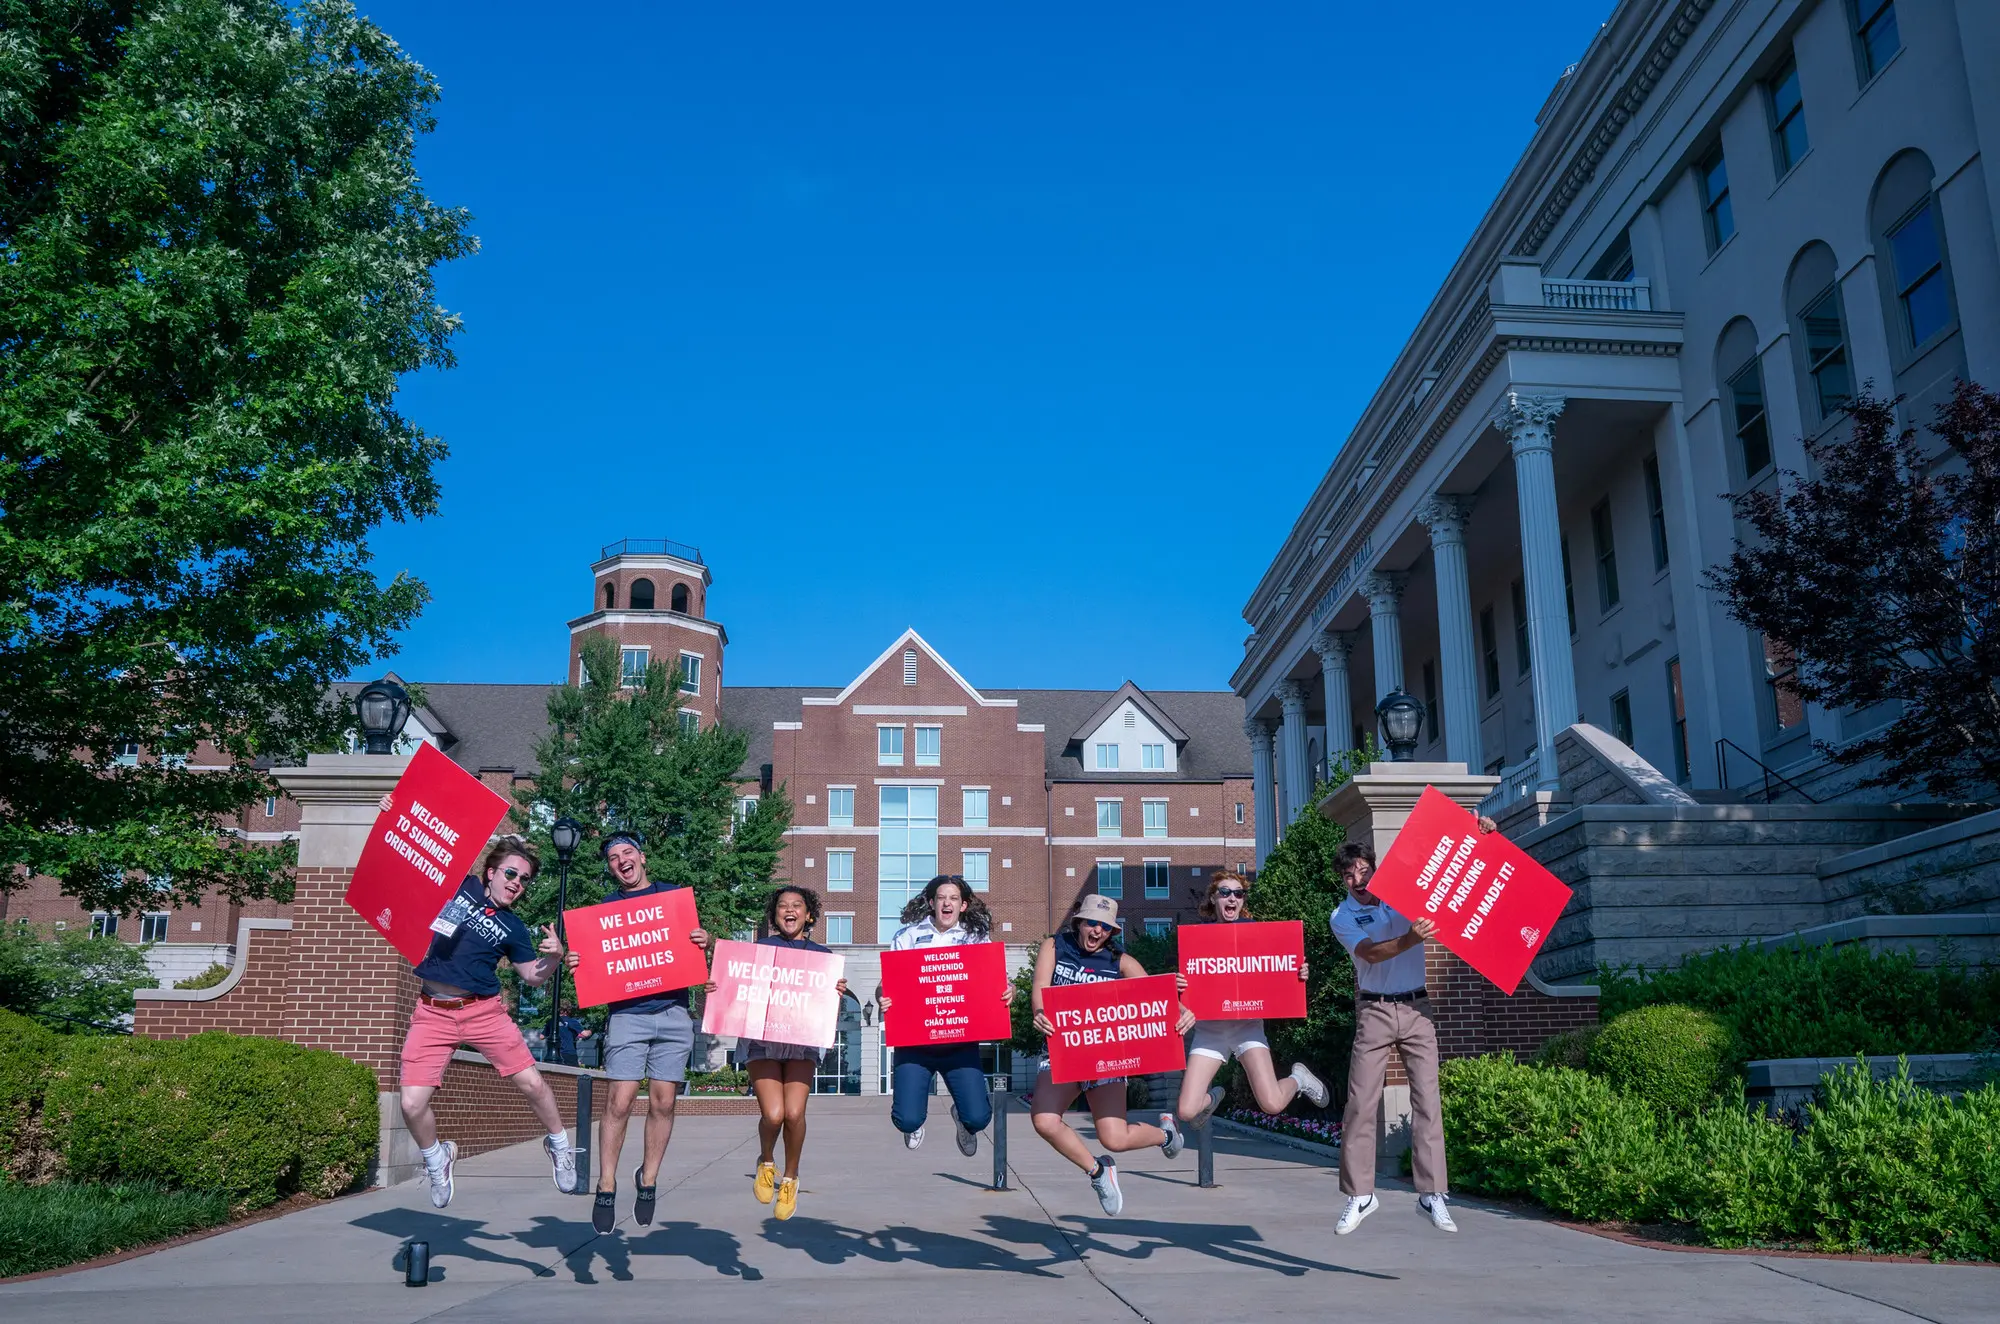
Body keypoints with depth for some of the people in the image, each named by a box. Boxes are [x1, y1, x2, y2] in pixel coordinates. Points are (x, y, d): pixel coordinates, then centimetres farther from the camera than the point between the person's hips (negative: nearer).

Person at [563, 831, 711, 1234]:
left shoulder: (675, 895, 14)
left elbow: (696, 940, 18)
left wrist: (704, 942, -5)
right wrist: (575, 964, -10)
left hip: (673, 1011, 1)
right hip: (627, 1013, -1)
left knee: (663, 1102, 1)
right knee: (620, 1101, -9)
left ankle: (648, 1179, 15)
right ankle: (606, 1187, 1)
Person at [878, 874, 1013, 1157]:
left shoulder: (977, 938, 9)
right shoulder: (908, 936, 7)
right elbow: (884, 985, 6)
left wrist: (1009, 990, -18)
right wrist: (882, 997, -17)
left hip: (960, 1042, 0)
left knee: (978, 1118, -12)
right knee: (908, 1120, -12)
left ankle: (960, 1115, 28)